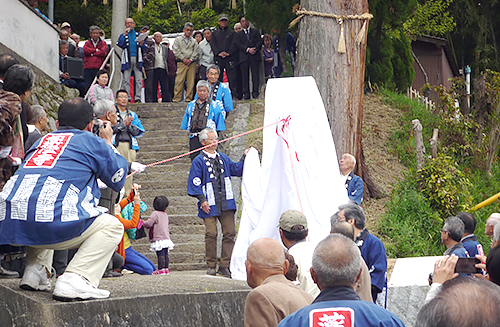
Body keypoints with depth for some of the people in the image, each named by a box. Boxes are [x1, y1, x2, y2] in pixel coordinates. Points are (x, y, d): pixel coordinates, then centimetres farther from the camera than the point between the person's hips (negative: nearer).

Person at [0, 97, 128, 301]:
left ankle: (34, 272, 21)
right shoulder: (91, 141, 13)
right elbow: (118, 179, 25)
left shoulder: (43, 140, 27)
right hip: (50, 226, -6)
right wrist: (108, 143, 38)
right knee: (112, 227, 14)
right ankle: (74, 280, -8)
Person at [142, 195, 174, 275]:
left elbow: (149, 223, -14)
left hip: (159, 239, -8)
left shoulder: (155, 214, -9)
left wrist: (143, 223, 4)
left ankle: (161, 269, -12)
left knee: (160, 255, -10)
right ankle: (166, 268, 13)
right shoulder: (165, 215, 15)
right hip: (166, 238, 8)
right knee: (165, 254, 10)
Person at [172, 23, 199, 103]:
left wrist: (191, 59, -7)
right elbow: (176, 51, 2)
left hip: (192, 63, 2)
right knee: (179, 81, -11)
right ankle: (176, 98, -13)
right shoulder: (178, 39, 12)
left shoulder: (194, 41, 18)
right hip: (181, 63, -2)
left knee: (191, 81, -2)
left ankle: (189, 98, 1)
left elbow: (196, 52, 9)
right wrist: (183, 59, -9)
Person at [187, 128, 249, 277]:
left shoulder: (223, 158, 16)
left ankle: (225, 266, 5)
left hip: (226, 203, 5)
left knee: (229, 233, -1)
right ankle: (211, 266, 5)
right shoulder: (198, 161, -1)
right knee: (211, 234, -8)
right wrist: (202, 199, -12)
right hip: (210, 204, -5)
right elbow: (194, 182, -4)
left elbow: (236, 170, 20)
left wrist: (244, 157, 7)